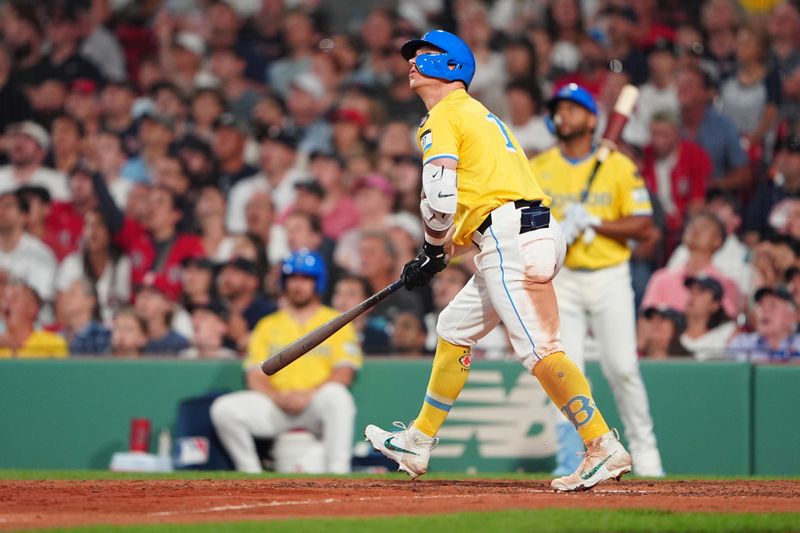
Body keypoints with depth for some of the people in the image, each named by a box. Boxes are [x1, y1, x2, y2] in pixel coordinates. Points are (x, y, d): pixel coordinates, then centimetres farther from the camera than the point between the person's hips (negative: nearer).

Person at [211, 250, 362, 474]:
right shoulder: (268, 325, 20)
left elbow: (344, 374, -1)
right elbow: (256, 377, 10)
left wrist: (310, 394, -18)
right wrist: (278, 397, -12)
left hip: (317, 404, -3)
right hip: (275, 403, 3)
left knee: (336, 396, -38)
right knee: (224, 408, -22)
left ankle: (337, 474, -41)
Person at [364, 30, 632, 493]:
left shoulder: (444, 116, 0)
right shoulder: (478, 115, 29)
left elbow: (440, 199, -11)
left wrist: (433, 253, 5)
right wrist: (440, 253, 22)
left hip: (513, 240, -10)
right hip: (536, 230, 10)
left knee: (539, 348, -18)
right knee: (456, 328, 22)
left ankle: (605, 449, -27)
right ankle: (419, 442, 29)